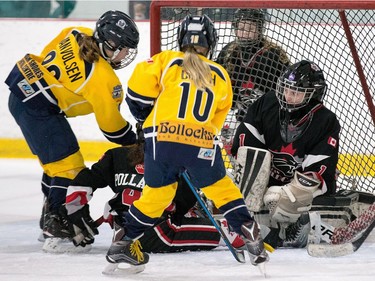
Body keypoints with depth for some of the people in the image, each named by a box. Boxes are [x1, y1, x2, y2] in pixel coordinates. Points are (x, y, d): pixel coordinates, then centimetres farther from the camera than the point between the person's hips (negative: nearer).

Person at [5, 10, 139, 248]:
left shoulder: (77, 35, 0)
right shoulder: (102, 79, -19)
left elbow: (46, 56, 14)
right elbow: (111, 124, -9)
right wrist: (135, 143, 7)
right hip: (38, 110, -10)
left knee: (55, 161, 21)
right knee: (68, 164, -6)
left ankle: (50, 220, 31)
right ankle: (56, 224, -7)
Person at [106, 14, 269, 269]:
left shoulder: (166, 61, 8)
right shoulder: (220, 76, 17)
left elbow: (139, 92, -2)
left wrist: (147, 118, 16)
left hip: (162, 140, 0)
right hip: (202, 143, 0)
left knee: (157, 192, 16)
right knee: (221, 188, 18)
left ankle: (125, 241, 16)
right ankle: (250, 235, 12)